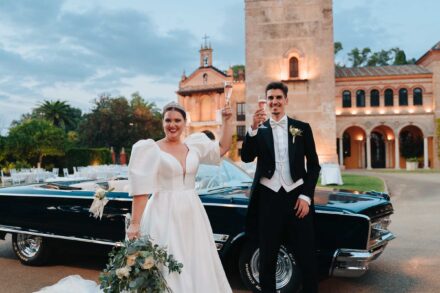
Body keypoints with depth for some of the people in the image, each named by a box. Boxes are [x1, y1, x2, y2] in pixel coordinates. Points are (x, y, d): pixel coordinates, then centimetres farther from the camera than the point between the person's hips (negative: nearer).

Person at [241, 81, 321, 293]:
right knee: (267, 259, 11)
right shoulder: (259, 130, 6)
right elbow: (246, 158, -9)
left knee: (307, 258, 5)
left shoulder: (302, 128, 6)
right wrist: (254, 128, -22)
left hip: (297, 197, 0)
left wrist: (306, 196, -4)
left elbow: (314, 165, 6)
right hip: (268, 199, 0)